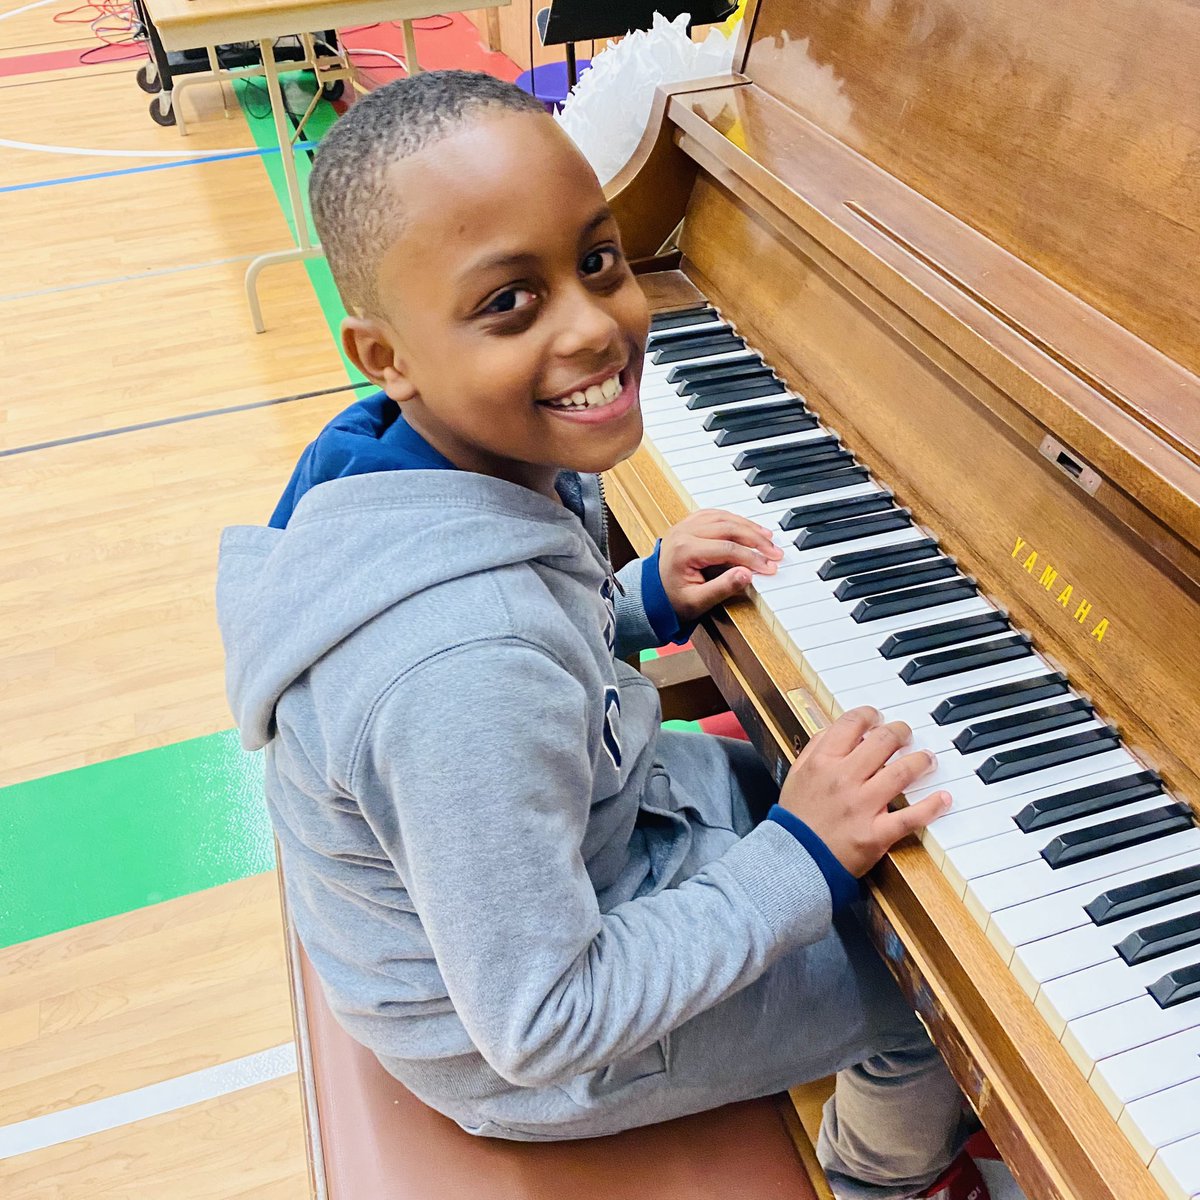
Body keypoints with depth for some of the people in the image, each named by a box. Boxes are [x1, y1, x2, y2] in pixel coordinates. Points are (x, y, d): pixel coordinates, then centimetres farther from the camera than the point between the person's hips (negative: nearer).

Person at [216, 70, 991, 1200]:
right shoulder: (467, 673, -43)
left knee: (806, 784, 23)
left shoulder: (447, 453, -15)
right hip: (525, 1046, -7)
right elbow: (538, 1026, -30)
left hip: (567, 829, 8)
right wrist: (803, 863, -26)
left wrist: (642, 600, -6)